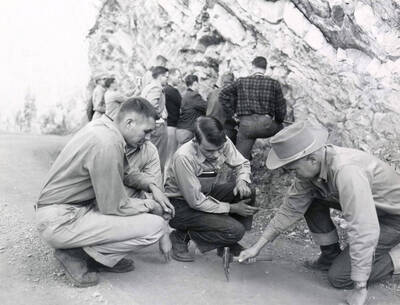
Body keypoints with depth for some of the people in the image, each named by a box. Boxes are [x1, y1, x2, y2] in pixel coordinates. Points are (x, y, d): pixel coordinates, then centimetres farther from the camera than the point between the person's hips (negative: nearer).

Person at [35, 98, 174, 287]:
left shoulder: (103, 127, 4)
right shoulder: (107, 144, -25)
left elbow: (125, 172, 18)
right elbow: (113, 207, -20)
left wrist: (151, 187, 5)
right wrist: (151, 206, -5)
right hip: (60, 222, -10)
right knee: (155, 226, -17)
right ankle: (75, 255, -4)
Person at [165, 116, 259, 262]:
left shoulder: (223, 143, -15)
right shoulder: (184, 157, -32)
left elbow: (243, 164, 5)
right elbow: (196, 202, -26)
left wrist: (242, 181, -18)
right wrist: (233, 208, -21)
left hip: (205, 192, 7)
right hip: (181, 204, -6)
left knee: (247, 193, -17)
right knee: (234, 230, -22)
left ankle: (230, 243, 4)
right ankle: (182, 236, -2)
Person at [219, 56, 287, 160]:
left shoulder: (241, 81, 9)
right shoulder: (274, 83, 6)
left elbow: (223, 94, 10)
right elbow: (281, 108, 7)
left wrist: (233, 111, 13)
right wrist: (278, 121, 24)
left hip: (245, 124, 0)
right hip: (265, 123, 0)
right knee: (281, 129, 33)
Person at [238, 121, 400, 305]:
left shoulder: (346, 171, -37)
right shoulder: (312, 166, -10)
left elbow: (363, 232, -38)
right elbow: (291, 208, -2)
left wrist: (360, 289, -32)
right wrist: (258, 246, -1)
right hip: (370, 207, 8)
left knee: (339, 277, -10)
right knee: (309, 200, -2)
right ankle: (330, 256, 11)